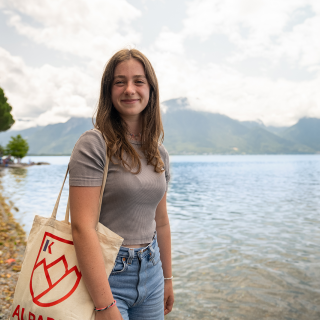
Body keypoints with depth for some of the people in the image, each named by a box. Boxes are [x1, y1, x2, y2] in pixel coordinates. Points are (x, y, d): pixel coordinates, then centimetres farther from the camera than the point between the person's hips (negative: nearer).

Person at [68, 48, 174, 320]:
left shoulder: (160, 153, 4)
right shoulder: (94, 144, -15)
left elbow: (161, 220, 10)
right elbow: (83, 226, -21)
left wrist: (167, 278, 14)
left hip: (150, 271, 6)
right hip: (105, 274, -5)